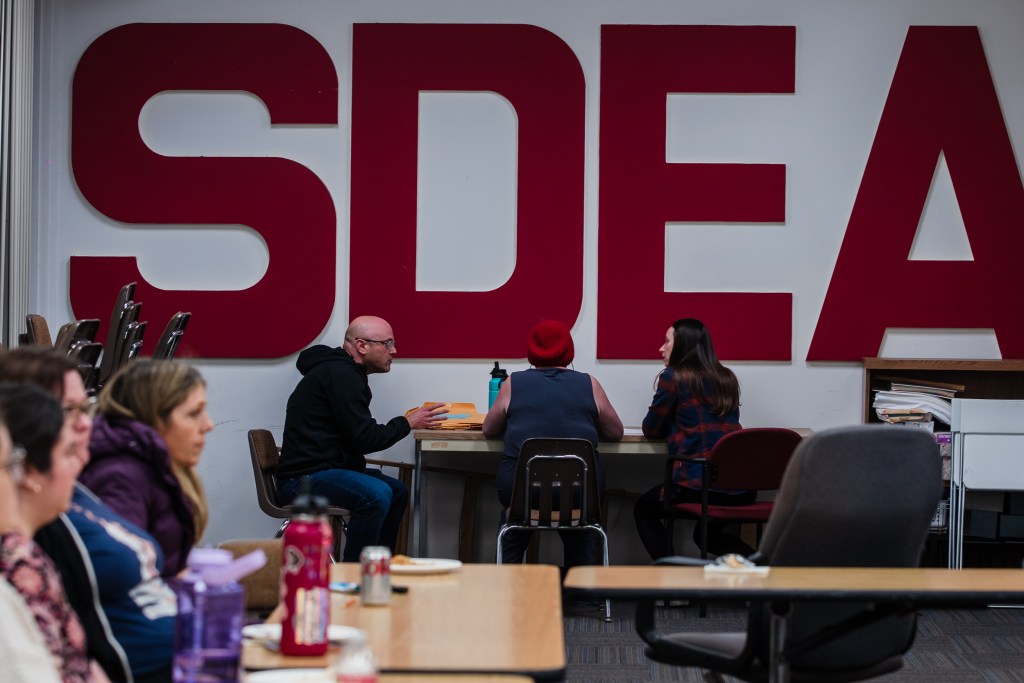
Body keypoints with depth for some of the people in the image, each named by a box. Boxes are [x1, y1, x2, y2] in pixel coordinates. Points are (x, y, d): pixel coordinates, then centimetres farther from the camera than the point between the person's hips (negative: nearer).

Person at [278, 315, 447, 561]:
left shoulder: (342, 371, 16)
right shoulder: (340, 375, -16)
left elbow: (358, 433, 16)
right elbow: (364, 440, -18)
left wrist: (404, 421, 7)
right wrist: (407, 423, -6)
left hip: (325, 467, 11)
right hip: (304, 479, -11)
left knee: (397, 492, 15)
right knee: (376, 494, -30)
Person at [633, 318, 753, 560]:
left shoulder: (673, 377, -2)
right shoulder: (727, 379, 15)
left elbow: (652, 430, 6)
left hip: (698, 485, -6)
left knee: (643, 510, 23)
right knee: (707, 535, 34)